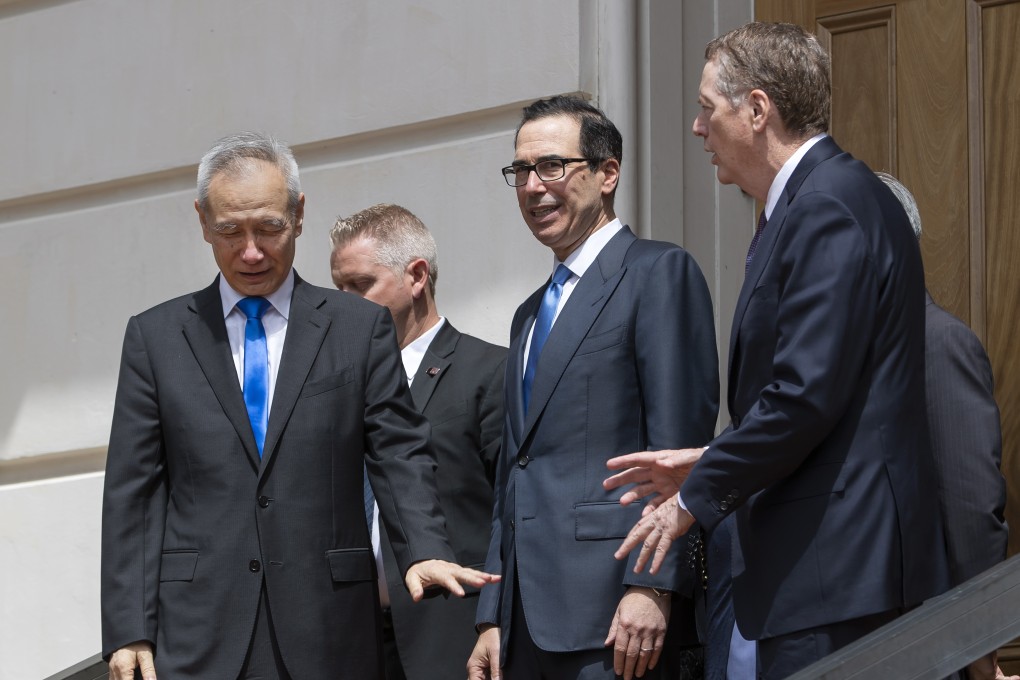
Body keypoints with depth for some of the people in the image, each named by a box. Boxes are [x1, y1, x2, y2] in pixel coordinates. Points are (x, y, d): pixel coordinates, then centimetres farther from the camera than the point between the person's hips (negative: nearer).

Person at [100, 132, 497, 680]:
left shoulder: (361, 328, 9)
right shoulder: (156, 337, 10)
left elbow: (399, 455, 3)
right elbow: (131, 494, 6)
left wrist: (424, 550, -16)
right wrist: (127, 630, -2)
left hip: (327, 634, 0)